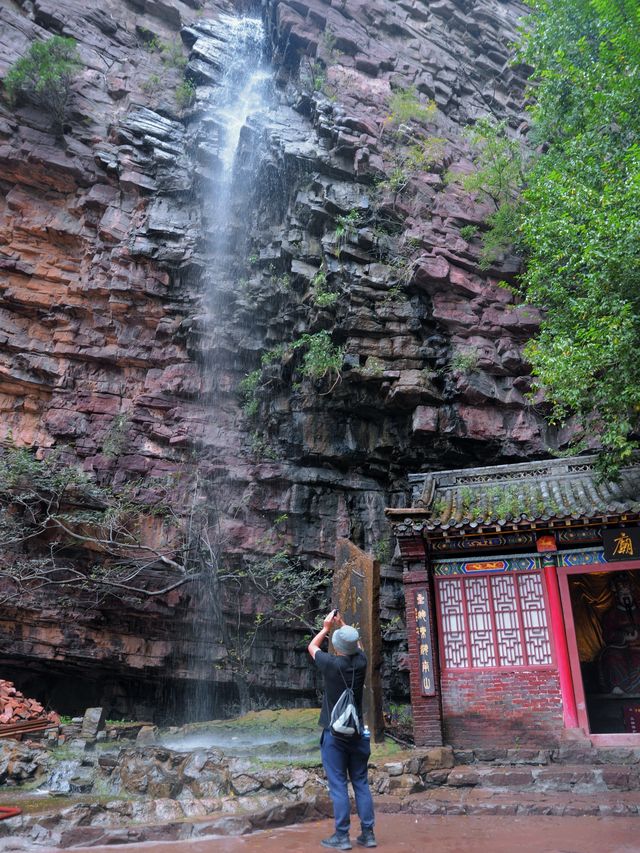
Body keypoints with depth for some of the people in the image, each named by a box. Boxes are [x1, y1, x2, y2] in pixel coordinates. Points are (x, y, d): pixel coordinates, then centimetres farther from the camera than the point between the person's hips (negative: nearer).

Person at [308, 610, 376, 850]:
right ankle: (368, 834, 14)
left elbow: (312, 647, 6)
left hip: (334, 734, -4)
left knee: (338, 785, 1)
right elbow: (356, 643, 19)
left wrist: (327, 627, 17)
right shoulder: (361, 662, -5)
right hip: (358, 733, 4)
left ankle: (342, 836, 4)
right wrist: (341, 624, 22)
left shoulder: (331, 664, -14)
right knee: (361, 783, 10)